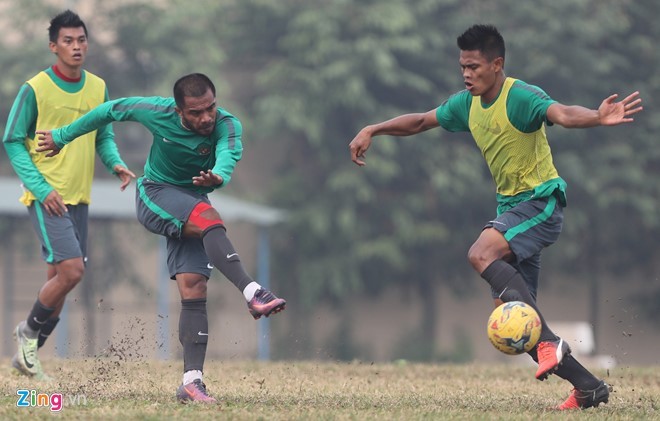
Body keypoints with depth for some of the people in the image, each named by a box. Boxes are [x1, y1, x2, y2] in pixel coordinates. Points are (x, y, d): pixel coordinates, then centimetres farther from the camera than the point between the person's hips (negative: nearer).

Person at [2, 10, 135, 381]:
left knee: (59, 280, 9)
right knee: (71, 271, -19)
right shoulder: (35, 89, -10)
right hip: (47, 197, -6)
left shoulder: (98, 88, 7)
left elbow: (104, 136, 16)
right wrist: (42, 189, -15)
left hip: (78, 198, 6)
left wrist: (116, 163, -6)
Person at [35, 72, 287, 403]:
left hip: (191, 206, 3)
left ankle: (191, 381, -14)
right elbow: (110, 111, -1)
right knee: (209, 217, -33)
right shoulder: (158, 112, -18)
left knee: (193, 286, -11)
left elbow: (229, 156, -43)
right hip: (155, 196, -3)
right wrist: (62, 137, 9)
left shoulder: (227, 126, -20)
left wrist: (219, 176, -67)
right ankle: (253, 293, -50)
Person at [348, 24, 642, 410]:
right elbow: (421, 121, 23)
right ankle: (588, 387, 6)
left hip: (541, 201, -9)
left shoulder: (520, 97, -18)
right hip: (511, 205, 9)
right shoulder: (466, 104, 8)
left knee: (482, 254, -31)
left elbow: (562, 113, -37)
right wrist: (372, 130, 18)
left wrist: (598, 118, -56)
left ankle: (549, 342, -32)